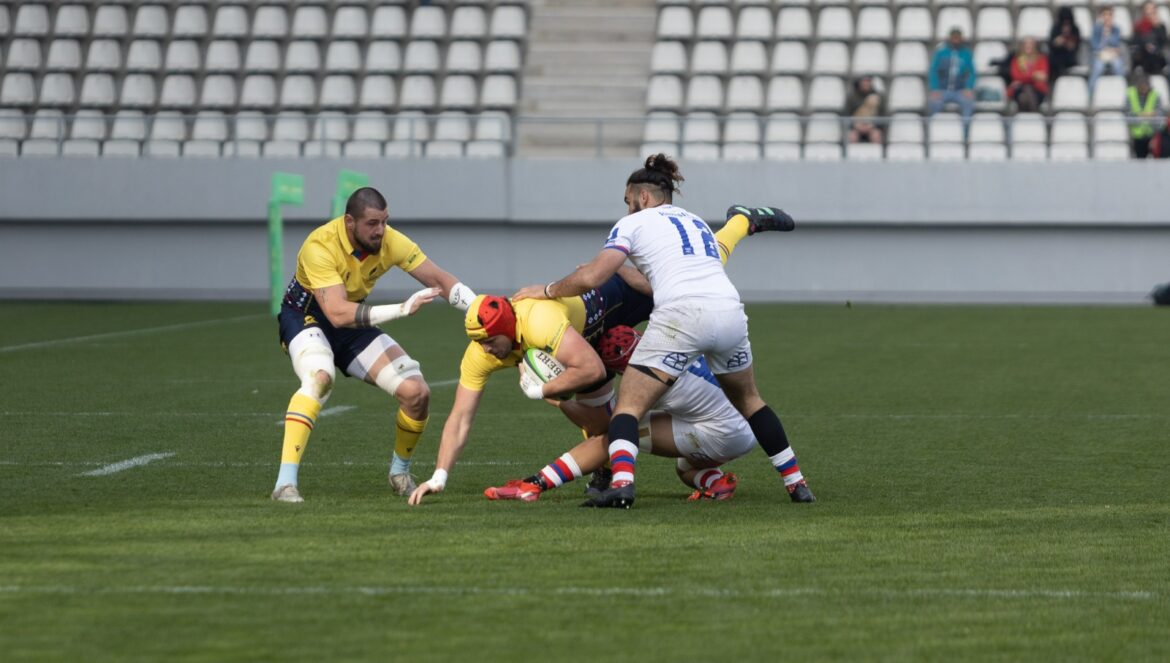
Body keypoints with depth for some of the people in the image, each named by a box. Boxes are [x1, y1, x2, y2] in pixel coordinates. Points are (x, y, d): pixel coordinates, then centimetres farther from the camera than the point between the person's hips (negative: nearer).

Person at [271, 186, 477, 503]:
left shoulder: (390, 242, -16)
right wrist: (401, 309, -45)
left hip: (354, 323, 5)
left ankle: (400, 471, 19)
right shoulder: (320, 246, -32)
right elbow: (337, 313, -40)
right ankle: (285, 484, -40)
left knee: (416, 392, -8)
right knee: (319, 377, -38)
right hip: (306, 316, -5)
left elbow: (440, 280, -8)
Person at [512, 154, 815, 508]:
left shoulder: (634, 223, 12)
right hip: (730, 312, 6)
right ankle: (797, 484, 28)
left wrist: (547, 290, 18)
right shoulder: (698, 223, 31)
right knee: (748, 400, 28)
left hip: (682, 316, -6)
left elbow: (591, 277, 1)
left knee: (628, 406, -1)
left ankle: (621, 482, -27)